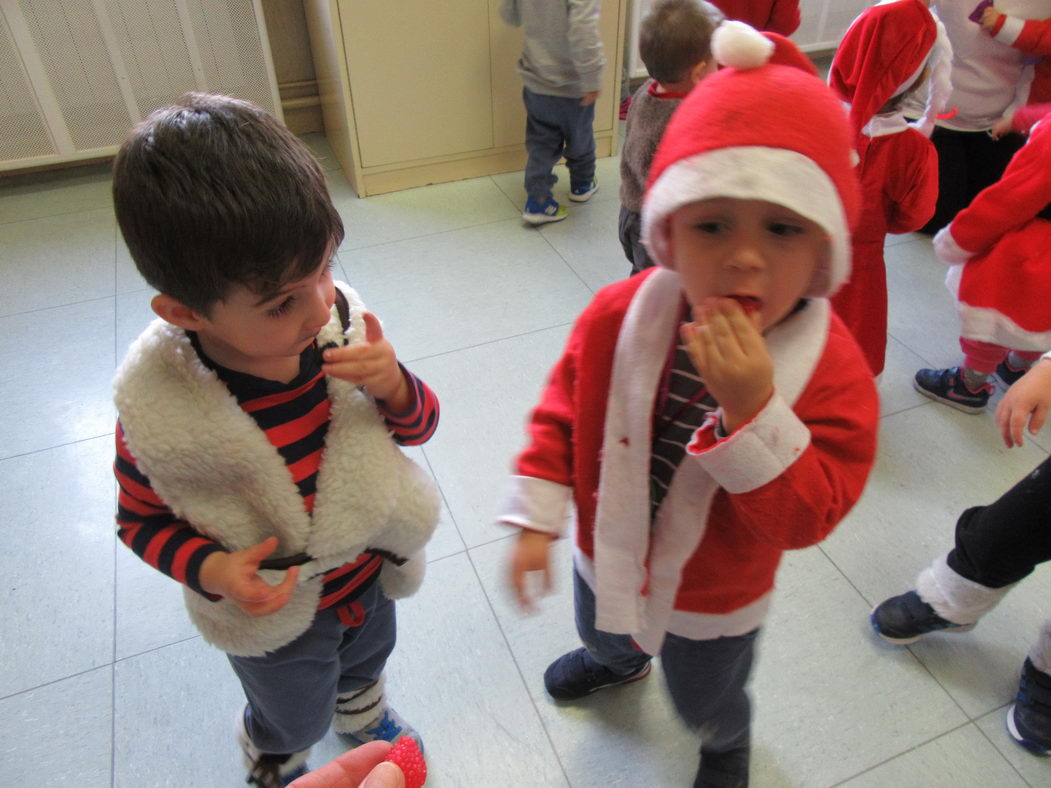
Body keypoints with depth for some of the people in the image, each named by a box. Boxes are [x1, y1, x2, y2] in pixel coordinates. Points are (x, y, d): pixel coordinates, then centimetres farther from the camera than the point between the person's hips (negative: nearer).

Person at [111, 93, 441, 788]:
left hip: (370, 572, 3)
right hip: (275, 616, -3)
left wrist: (393, 387, -34)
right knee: (296, 719, 28)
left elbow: (420, 425, -12)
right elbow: (141, 520, -12)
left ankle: (360, 712, 74)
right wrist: (208, 569, -31)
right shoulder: (157, 414, -33)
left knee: (368, 656, 36)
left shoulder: (339, 321, -26)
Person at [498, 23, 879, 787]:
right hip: (608, 560, 3)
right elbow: (564, 410, -11)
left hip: (715, 603, -2)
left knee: (708, 706, 29)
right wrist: (536, 518, -14)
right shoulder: (619, 316, -25)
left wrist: (751, 405, -46)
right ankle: (619, 660, 78)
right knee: (606, 641, 38)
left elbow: (807, 518, -32)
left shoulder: (833, 370, -31)